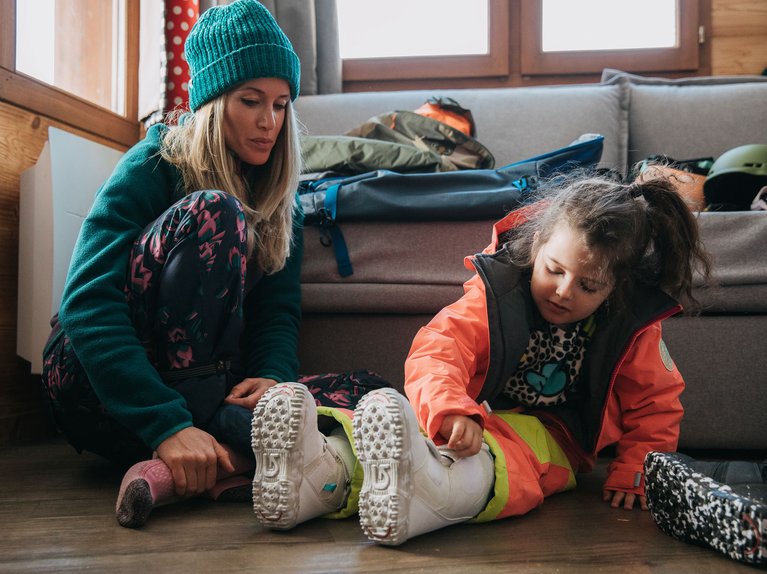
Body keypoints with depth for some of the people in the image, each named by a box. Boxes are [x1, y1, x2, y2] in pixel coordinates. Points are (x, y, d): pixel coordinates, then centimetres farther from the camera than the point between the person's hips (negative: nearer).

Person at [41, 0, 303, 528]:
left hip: (195, 380, 5)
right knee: (213, 213, -28)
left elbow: (280, 308, -4)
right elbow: (88, 304, -25)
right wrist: (169, 425, -38)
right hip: (97, 386, -5)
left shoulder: (278, 195, 6)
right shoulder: (153, 167, -11)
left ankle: (174, 471, -34)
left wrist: (274, 377, -29)